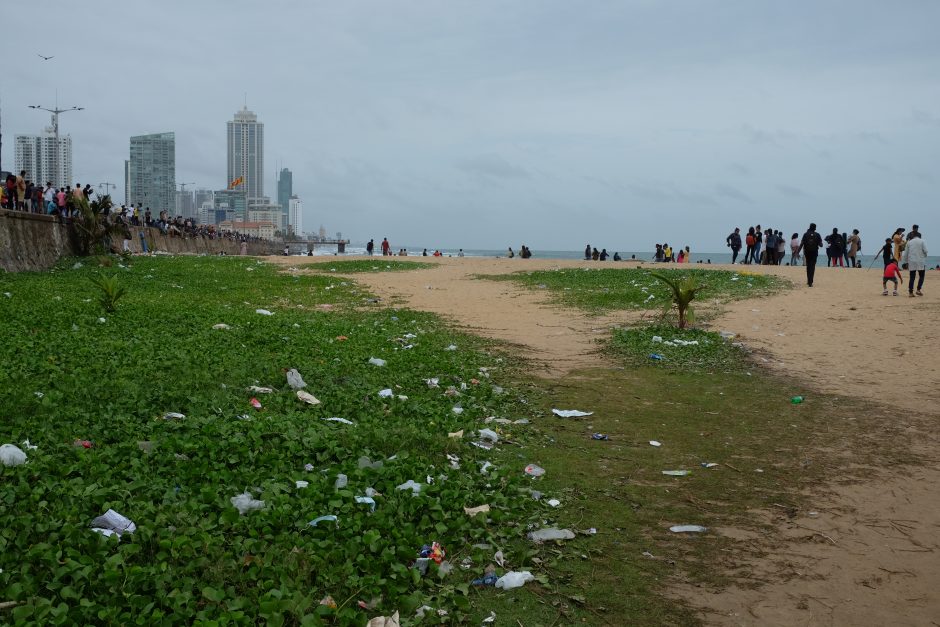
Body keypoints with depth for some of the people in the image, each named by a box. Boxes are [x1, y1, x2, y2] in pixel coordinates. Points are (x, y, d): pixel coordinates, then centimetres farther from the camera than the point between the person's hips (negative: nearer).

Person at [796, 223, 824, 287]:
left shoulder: (805, 234, -2)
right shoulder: (817, 235, -3)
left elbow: (801, 244, -8)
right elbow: (821, 245, -3)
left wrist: (798, 252, -6)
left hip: (807, 252, 1)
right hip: (814, 253, -1)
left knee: (808, 266, 17)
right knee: (812, 267, -2)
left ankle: (809, 281, 25)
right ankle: (810, 282, -11)